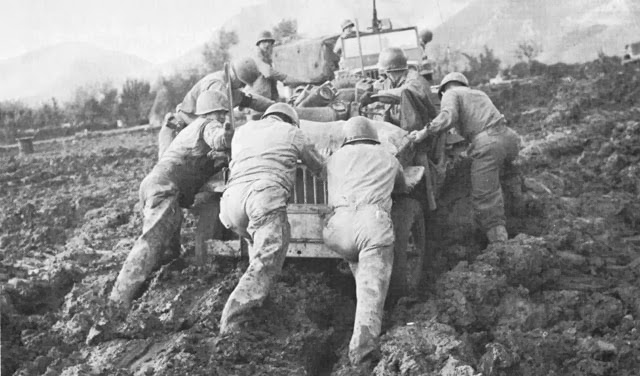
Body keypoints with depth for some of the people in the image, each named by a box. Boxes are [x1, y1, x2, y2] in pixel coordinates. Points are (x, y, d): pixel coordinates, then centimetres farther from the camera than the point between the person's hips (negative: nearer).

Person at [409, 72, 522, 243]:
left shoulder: (451, 94, 8)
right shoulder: (479, 93, 31)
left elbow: (448, 116, -12)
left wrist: (425, 132, -11)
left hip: (487, 144, -7)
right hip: (508, 136, 7)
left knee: (485, 199, 1)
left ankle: (498, 242, 2)